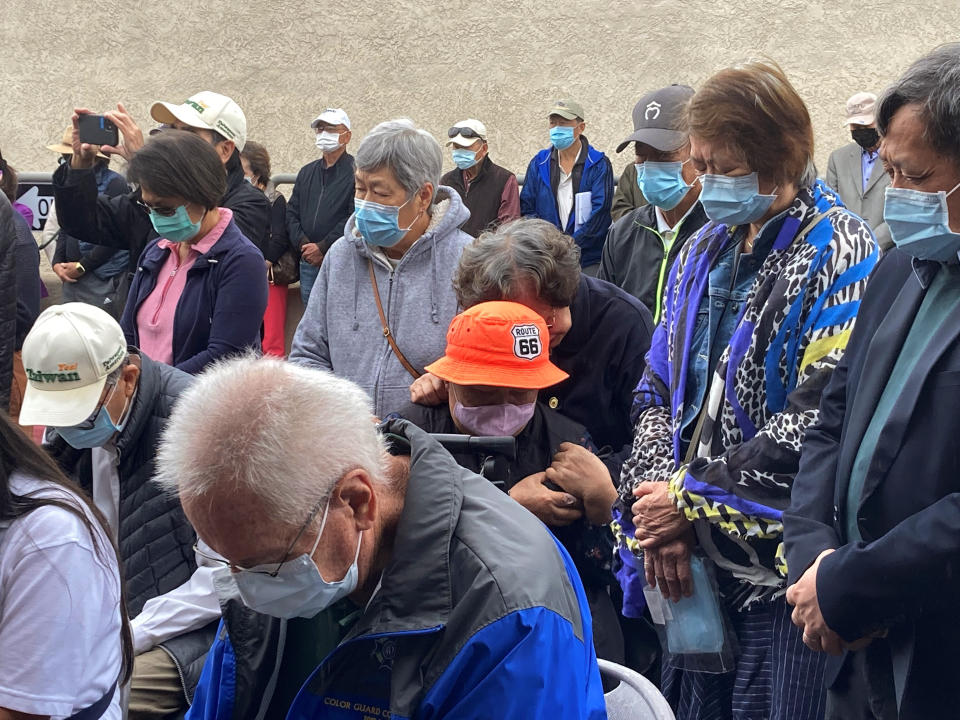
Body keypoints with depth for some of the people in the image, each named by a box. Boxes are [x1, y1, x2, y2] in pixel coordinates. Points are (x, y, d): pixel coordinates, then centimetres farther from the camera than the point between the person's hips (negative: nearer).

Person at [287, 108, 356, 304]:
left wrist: (323, 248, -14)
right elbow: (291, 212, 15)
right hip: (308, 263, 6)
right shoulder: (307, 172, 19)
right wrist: (302, 244, -3)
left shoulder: (356, 172, -4)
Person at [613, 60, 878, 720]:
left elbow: (821, 419, -20)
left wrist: (691, 498, -15)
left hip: (781, 568, -6)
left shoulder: (837, 252, -10)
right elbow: (658, 390, 11)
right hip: (692, 565, 7)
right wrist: (655, 497, -7)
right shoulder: (705, 250, 13)